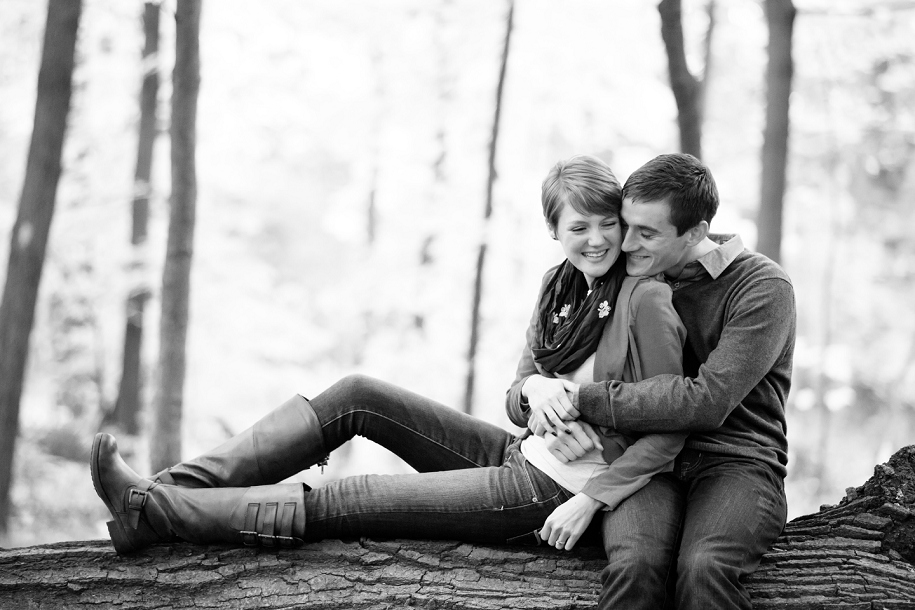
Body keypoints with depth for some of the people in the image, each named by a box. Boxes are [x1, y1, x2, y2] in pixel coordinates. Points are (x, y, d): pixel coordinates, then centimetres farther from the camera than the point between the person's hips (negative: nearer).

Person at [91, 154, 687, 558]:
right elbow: (517, 397, 10)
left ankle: (150, 513, -6)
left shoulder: (645, 300, -17)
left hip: (551, 495, -8)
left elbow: (669, 432, -17)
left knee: (342, 503, -12)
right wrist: (532, 388, -14)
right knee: (358, 395, -4)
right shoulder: (562, 283, 8)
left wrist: (590, 501, -21)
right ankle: (172, 489, -6)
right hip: (524, 454, 8)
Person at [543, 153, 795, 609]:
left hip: (736, 463, -3)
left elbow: (707, 401, -17)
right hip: (647, 460, 3)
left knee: (704, 568, -36)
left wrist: (585, 400, -15)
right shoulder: (638, 279, 13)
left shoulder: (762, 287, -5)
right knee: (632, 566, -31)